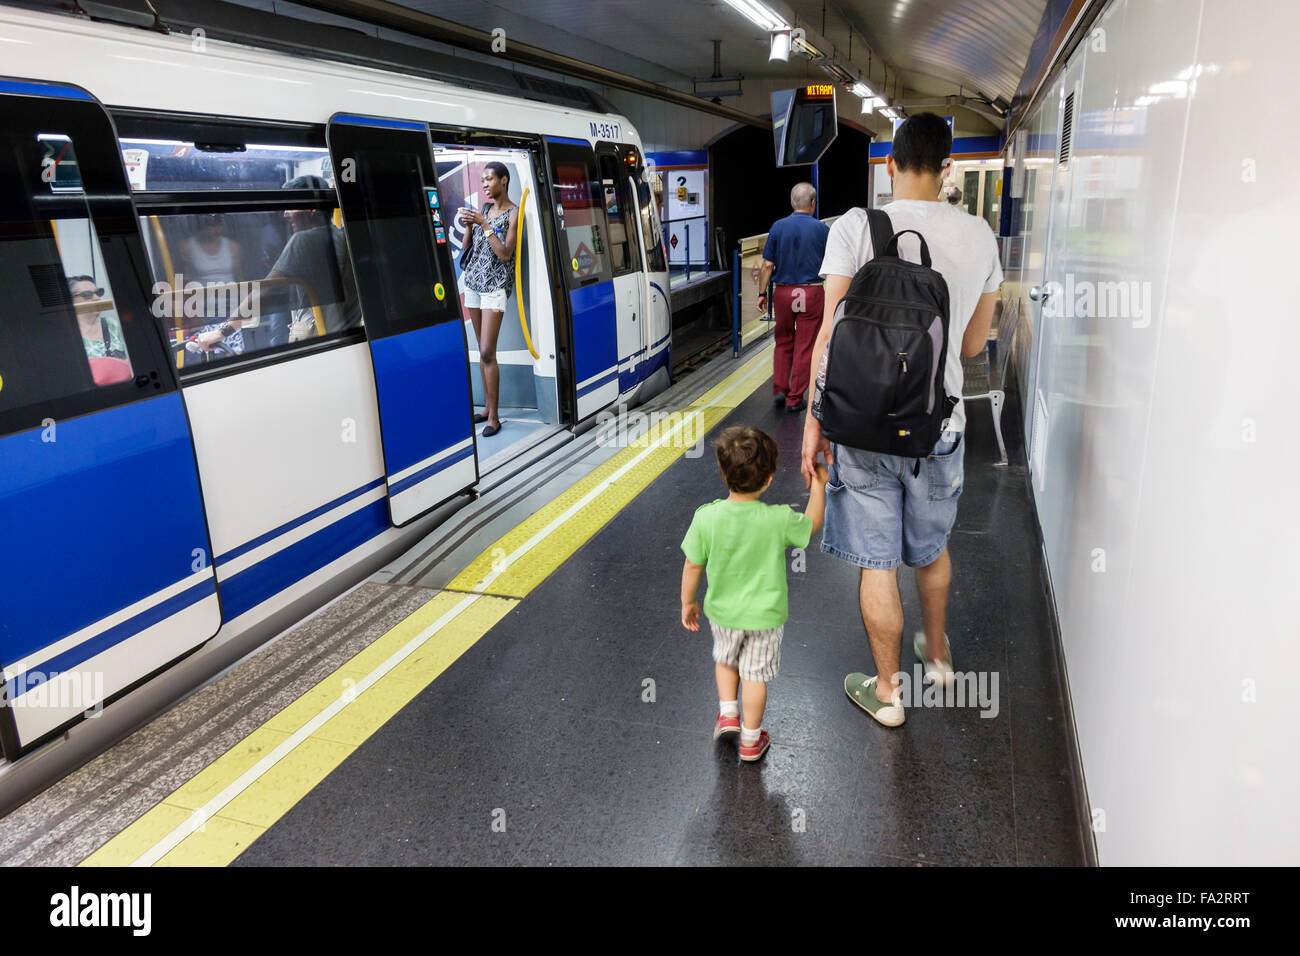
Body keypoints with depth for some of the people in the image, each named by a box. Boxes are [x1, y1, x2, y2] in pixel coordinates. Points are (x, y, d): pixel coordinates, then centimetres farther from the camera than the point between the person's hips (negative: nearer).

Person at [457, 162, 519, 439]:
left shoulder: (513, 214, -6)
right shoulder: (484, 209, 12)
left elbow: (505, 254, -15)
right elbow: (467, 245, 15)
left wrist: (484, 224, -16)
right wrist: (469, 226, -3)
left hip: (494, 285, -6)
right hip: (473, 281, 7)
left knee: (487, 353, -11)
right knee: (482, 350, 8)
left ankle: (494, 417, -6)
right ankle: (488, 407, 15)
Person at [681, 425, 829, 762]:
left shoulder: (705, 517, -20)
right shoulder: (779, 520, -23)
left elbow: (692, 566, -8)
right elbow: (811, 525, -1)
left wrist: (687, 601, 8)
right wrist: (818, 485, 9)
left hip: (722, 611, 1)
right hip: (764, 614, -1)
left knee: (725, 660, 30)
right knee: (754, 675, 15)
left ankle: (728, 712, 29)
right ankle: (750, 739, 30)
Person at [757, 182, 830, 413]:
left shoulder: (778, 227, -2)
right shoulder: (821, 229, -5)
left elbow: (768, 265, -2)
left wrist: (762, 293, 5)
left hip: (783, 292, 2)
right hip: (811, 293, -2)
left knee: (783, 342, 18)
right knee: (804, 347, 4)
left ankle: (779, 389, 12)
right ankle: (794, 399, 7)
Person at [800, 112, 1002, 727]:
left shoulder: (855, 227, -10)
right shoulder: (979, 235, 1)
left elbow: (831, 336, -12)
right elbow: (973, 344, 9)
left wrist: (814, 421, -4)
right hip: (939, 424, 4)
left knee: (878, 564, 9)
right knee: (932, 546, 25)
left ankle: (886, 691, 25)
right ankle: (936, 654, 47)